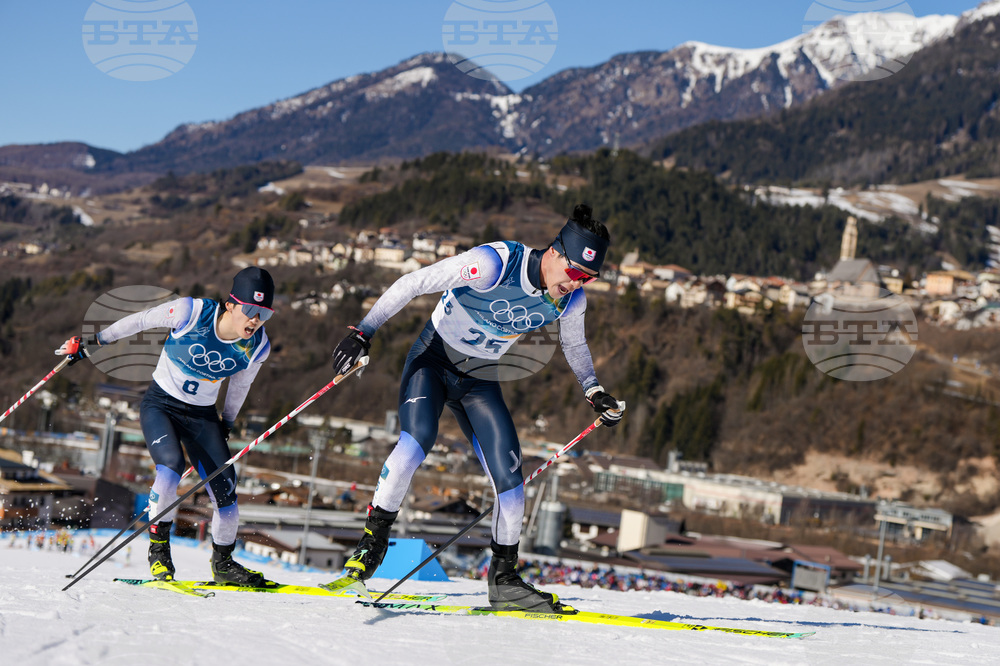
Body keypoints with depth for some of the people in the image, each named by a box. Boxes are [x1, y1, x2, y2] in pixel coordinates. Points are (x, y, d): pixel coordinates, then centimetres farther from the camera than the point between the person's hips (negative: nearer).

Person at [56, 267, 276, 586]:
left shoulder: (257, 347, -13)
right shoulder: (191, 312, -25)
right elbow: (139, 320, -9)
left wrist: (227, 422, 22)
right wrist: (94, 341, 1)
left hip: (202, 415, 4)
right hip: (160, 404, -4)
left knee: (225, 490, -3)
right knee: (171, 467, -29)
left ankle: (223, 563, 22)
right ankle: (158, 549, -10)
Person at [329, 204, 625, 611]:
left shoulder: (570, 300, -11)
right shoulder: (493, 263, -29)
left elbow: (574, 345, 14)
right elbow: (413, 284, -25)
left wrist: (593, 391, 4)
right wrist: (363, 333, -28)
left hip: (480, 380, 5)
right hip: (432, 360, -5)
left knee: (510, 479, -4)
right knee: (417, 441, -31)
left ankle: (503, 578, 12)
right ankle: (373, 538, -16)